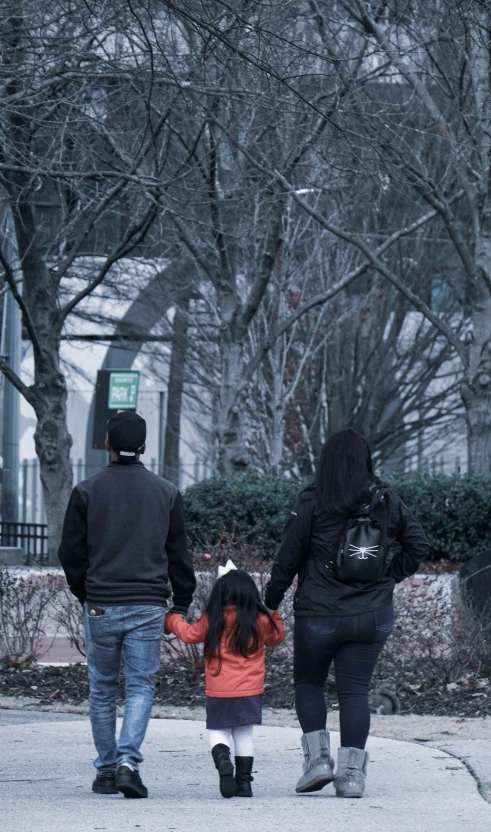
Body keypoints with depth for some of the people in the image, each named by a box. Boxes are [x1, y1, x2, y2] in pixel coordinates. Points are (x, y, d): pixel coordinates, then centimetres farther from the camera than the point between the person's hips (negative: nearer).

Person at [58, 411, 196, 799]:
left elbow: (72, 551, 3)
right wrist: (182, 604, 14)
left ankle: (106, 770, 15)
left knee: (102, 690, 11)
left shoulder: (87, 491, 0)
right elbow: (178, 553, 6)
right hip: (148, 606, 0)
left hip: (100, 605, 0)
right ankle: (128, 760, -17)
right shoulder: (166, 492, 3)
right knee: (141, 686, 2)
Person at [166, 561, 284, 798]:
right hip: (250, 690, 1)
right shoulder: (260, 621, -1)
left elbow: (189, 634, 10)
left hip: (219, 691, -1)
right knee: (244, 734, 9)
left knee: (218, 731, 8)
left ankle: (222, 760, -22)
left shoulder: (212, 620, -4)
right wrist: (276, 616, 33)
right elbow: (275, 637, 18)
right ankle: (244, 781, 6)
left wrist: (172, 620, 27)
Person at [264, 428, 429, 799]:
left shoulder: (312, 503, -8)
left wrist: (269, 602, 5)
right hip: (372, 615, 3)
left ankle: (318, 755, 3)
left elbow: (288, 559, -6)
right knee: (355, 690, 8)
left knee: (308, 682, 16)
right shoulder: (387, 501, 2)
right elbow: (419, 546, 7)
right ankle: (352, 771, 2)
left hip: (319, 615, -3)